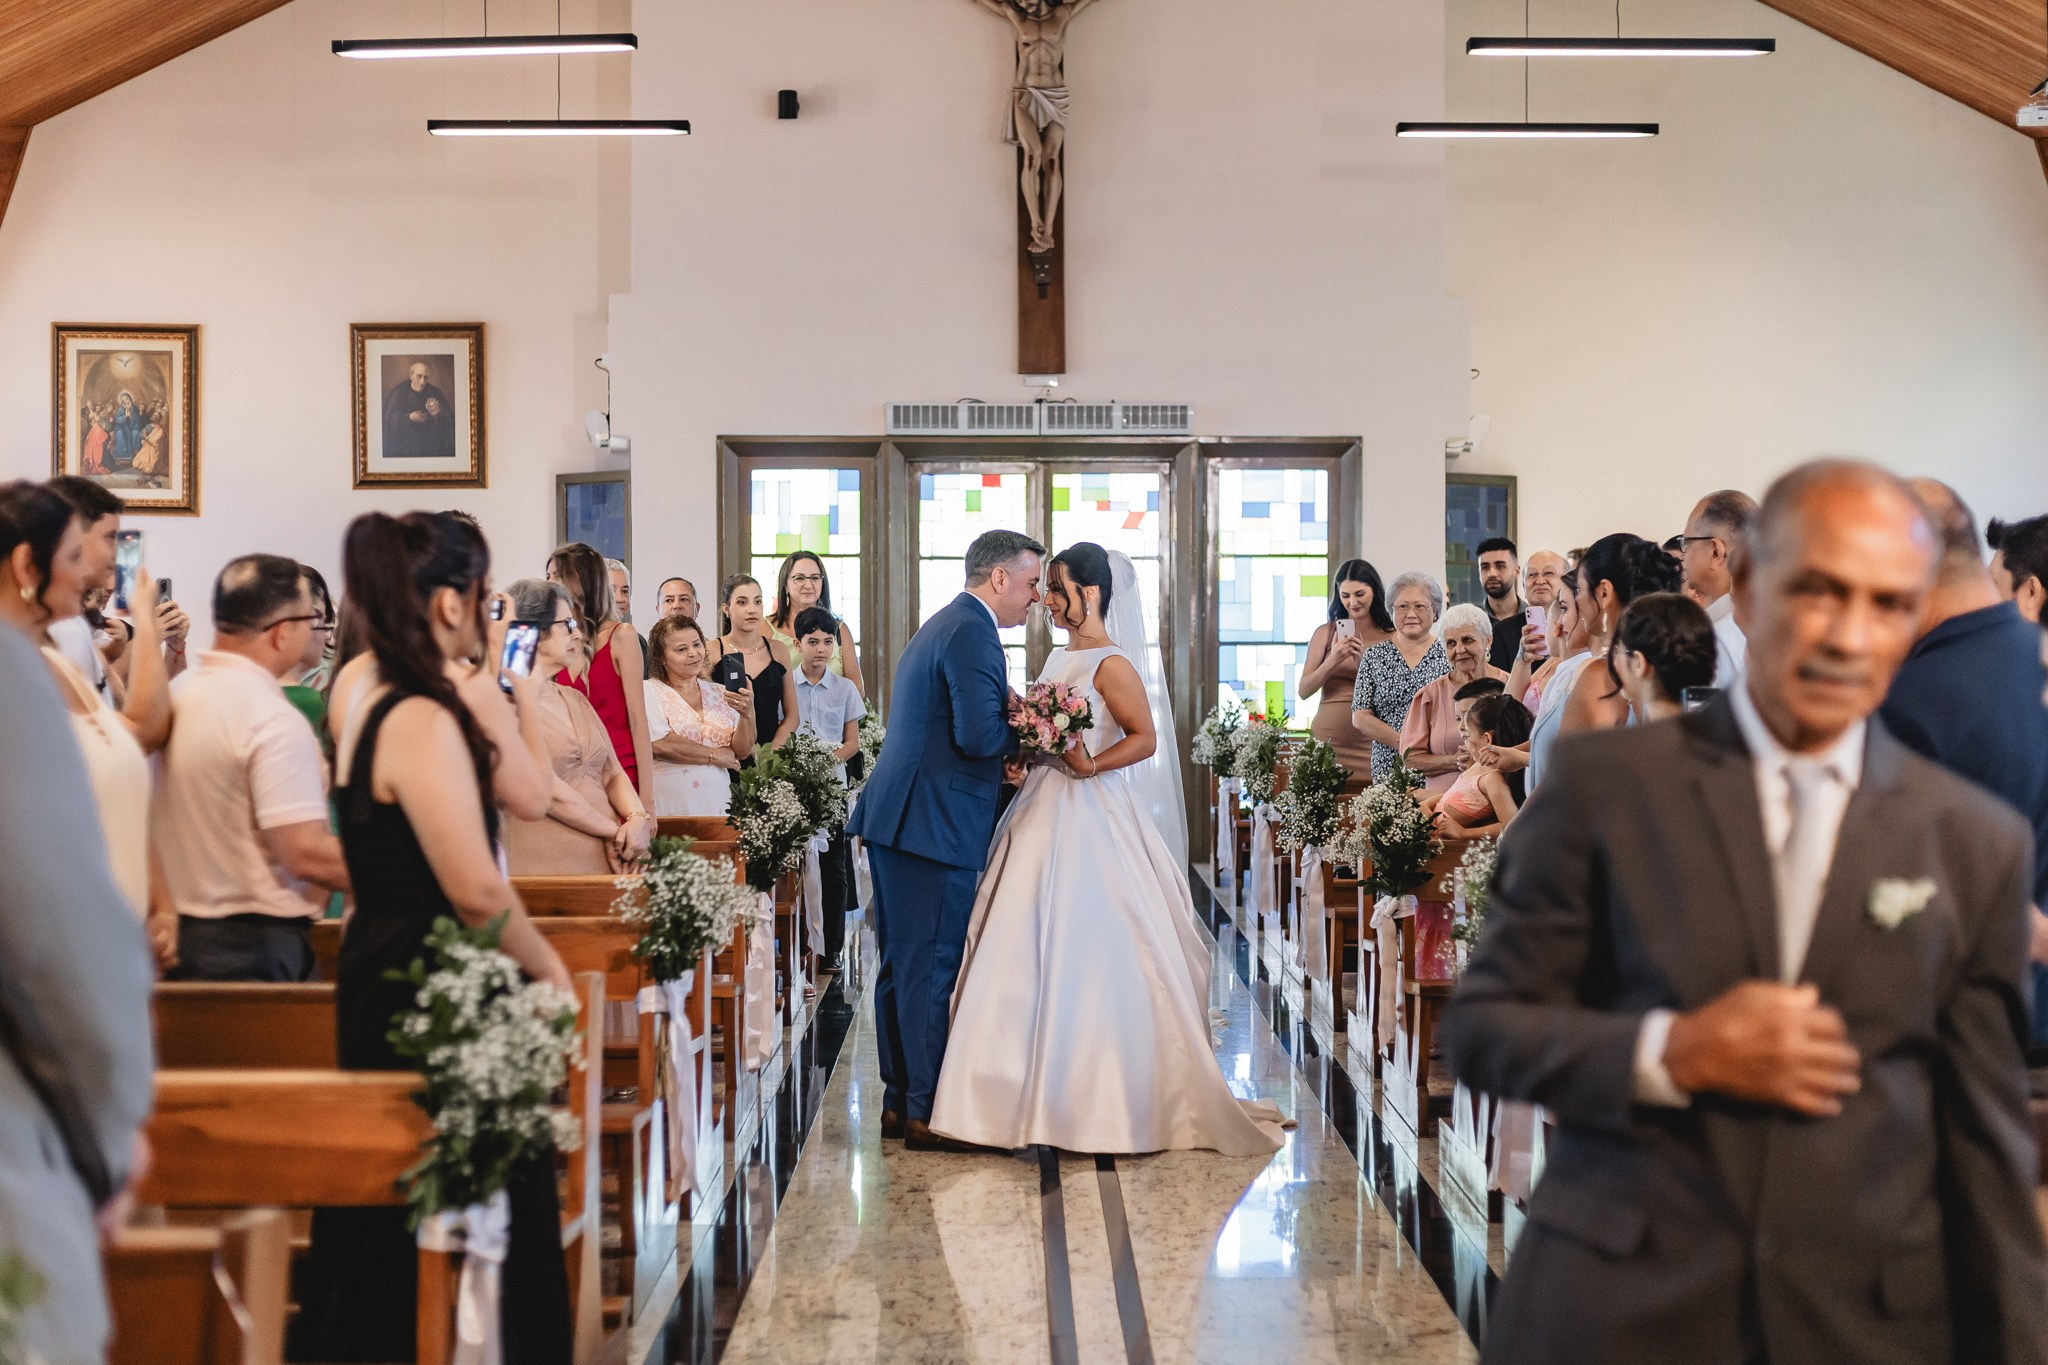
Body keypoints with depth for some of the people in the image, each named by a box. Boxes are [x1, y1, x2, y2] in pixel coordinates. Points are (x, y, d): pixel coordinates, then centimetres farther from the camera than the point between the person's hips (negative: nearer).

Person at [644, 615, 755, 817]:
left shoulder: (720, 693, 16)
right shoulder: (650, 692, 4)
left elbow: (742, 752, 9)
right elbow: (660, 744, -10)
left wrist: (747, 714, -10)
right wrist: (716, 756, -1)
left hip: (716, 804, 4)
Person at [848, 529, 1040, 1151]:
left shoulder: (941, 626, 19)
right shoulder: (973, 633, -14)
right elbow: (978, 736, -23)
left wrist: (1007, 755, 10)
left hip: (896, 818, 11)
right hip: (934, 824, -11)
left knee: (902, 966, 14)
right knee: (933, 968, -4)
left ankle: (900, 1101, 22)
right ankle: (928, 1112, 1)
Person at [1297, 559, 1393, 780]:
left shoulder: (1392, 638, 5)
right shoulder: (1326, 633, 8)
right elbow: (1303, 691, 2)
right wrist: (1332, 660, -11)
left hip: (1370, 743, -1)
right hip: (1327, 741, 1)